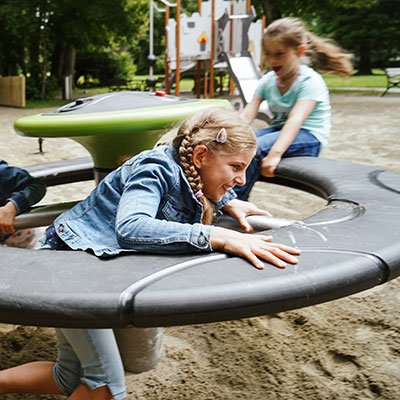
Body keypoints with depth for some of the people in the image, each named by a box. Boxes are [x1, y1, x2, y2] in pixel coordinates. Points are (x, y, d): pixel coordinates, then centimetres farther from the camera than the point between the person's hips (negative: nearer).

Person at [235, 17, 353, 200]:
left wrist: (275, 153, -42)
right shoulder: (267, 80, 7)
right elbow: (247, 114, -3)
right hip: (278, 130, 7)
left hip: (308, 137, -7)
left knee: (256, 147, -32)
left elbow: (296, 120, -29)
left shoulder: (310, 81, -13)